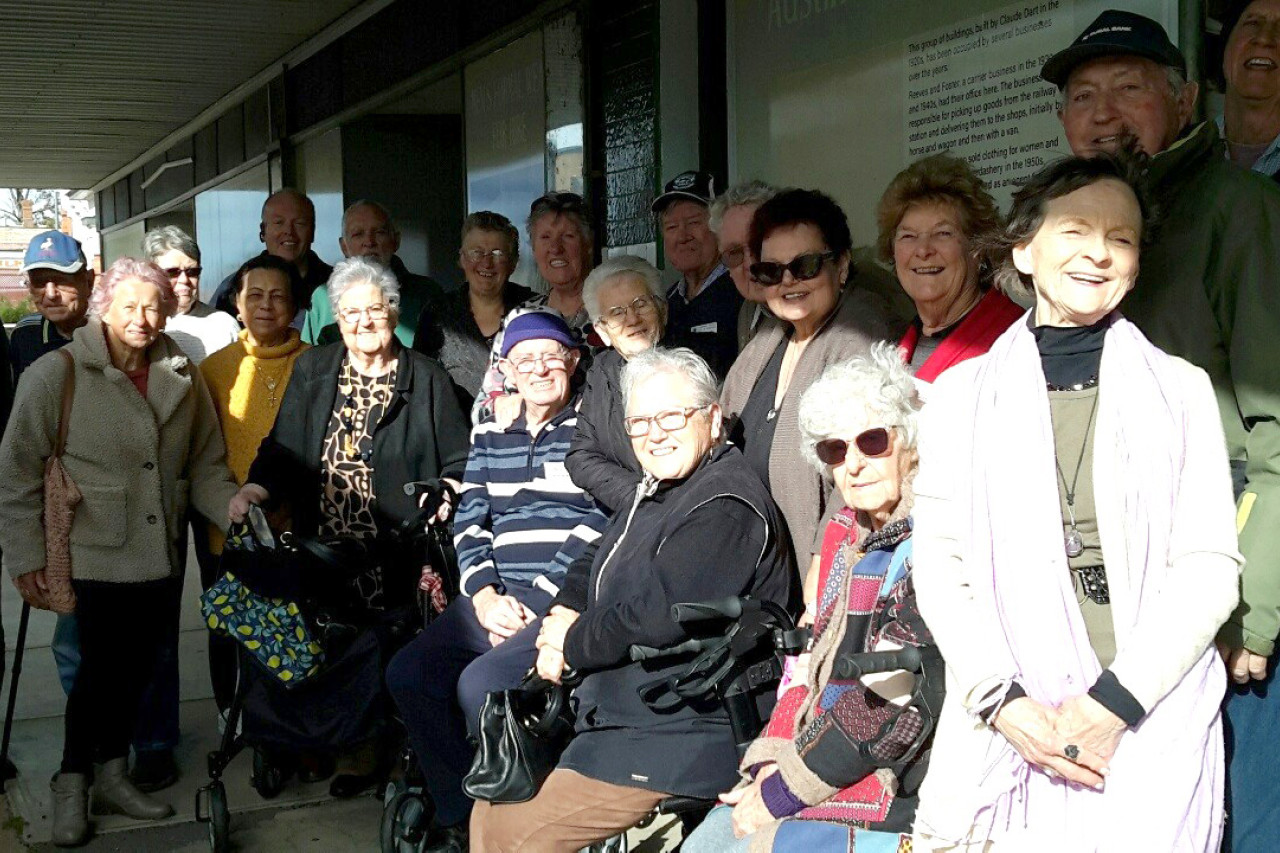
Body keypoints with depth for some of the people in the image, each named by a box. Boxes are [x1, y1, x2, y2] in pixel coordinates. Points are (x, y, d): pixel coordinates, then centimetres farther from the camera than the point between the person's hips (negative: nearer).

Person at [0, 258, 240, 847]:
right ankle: (72, 785, 20)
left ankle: (112, 775, 32)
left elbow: (205, 467, 8)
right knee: (100, 669, -2)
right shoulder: (57, 375, -8)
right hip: (94, 558, -5)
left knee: (134, 669, 14)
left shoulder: (183, 379, 5)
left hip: (161, 558, 5)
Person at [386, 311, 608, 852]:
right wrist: (487, 596, -4)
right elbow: (469, 522, 13)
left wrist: (536, 601, -13)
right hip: (496, 598, 6)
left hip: (567, 600, -6)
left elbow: (598, 524, -8)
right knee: (407, 674, -12)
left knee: (479, 682, -27)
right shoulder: (490, 435, 19)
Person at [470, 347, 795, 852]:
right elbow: (594, 571, 21)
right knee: (487, 812, 15)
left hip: (675, 748, -10)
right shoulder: (657, 497, 14)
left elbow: (659, 617, -27)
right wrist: (565, 617, -1)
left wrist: (573, 642, -10)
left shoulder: (725, 507, -19)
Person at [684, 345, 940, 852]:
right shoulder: (847, 534, 12)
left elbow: (896, 705, -20)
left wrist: (783, 791, -14)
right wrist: (771, 761, -2)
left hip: (898, 793, -7)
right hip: (823, 773, 8)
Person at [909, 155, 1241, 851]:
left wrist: (1115, 702, -11)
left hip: (1150, 726, 0)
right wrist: (1004, 701, -9)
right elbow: (938, 563, 2)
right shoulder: (962, 392, 7)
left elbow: (1209, 567, 0)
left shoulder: (1180, 390, 6)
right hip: (999, 728, 1)